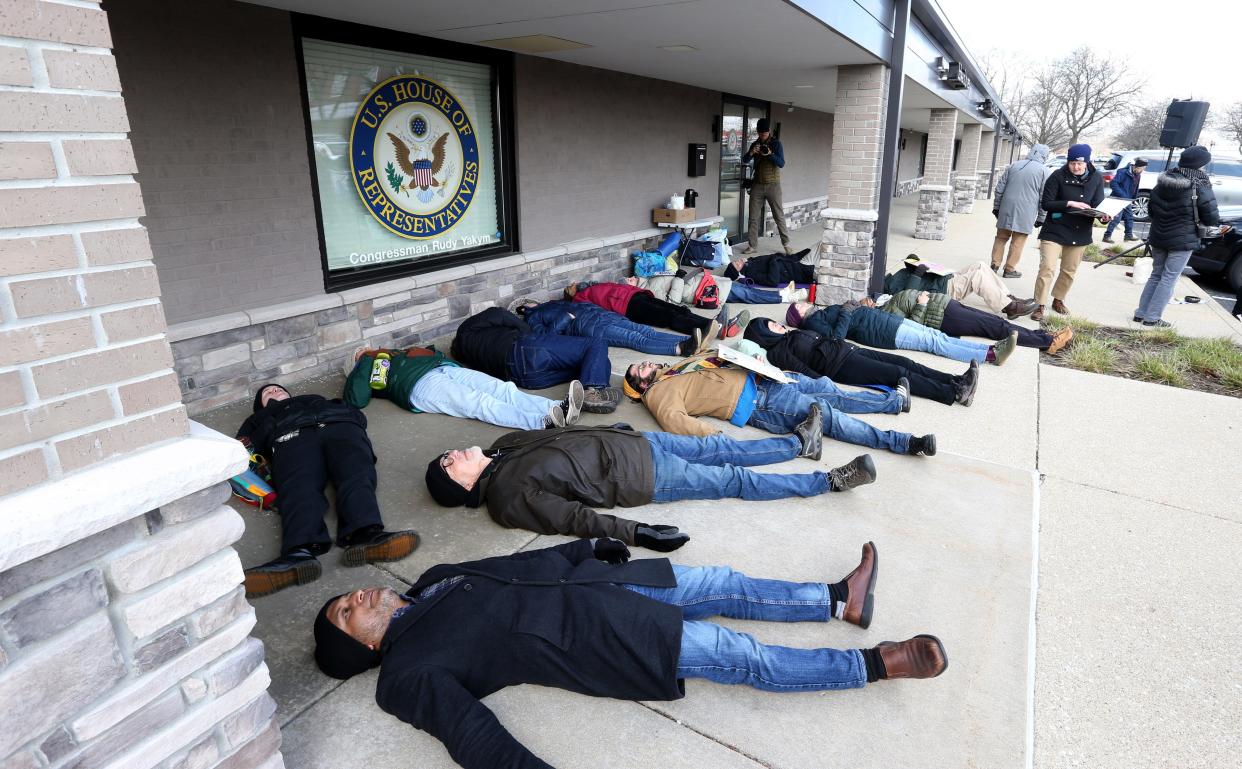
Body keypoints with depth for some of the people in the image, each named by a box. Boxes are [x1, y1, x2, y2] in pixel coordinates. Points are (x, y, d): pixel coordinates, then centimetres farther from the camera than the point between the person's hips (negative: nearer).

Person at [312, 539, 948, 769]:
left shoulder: (429, 584, 14)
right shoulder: (408, 674, -7)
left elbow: (518, 566, 18)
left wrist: (587, 548, 20)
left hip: (585, 588, 7)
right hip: (587, 641, -7)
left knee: (718, 584, 4)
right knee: (742, 657, -9)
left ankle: (839, 600, 18)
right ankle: (876, 663, 3)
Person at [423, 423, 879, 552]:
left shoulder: (502, 448, 6)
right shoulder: (508, 498, -17)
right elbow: (572, 517, -24)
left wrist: (610, 430, 21)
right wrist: (636, 533, -30)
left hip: (629, 442, 7)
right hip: (643, 478, -7)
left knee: (715, 447, 11)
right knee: (734, 479, -1)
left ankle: (799, 444, 31)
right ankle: (830, 481, 12)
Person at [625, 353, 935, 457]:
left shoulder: (675, 370, 21)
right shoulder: (659, 393, -6)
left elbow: (711, 361, 29)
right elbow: (675, 420, -25)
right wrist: (717, 436, -35)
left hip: (757, 378, 9)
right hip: (756, 405, -9)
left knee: (827, 389, 9)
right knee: (826, 414, -14)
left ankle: (893, 400, 24)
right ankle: (904, 443, -11)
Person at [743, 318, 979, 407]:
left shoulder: (792, 334, 20)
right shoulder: (778, 352, -8)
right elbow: (804, 371, -17)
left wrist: (847, 346, 23)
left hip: (848, 349, 9)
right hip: (842, 366, -9)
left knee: (904, 362, -1)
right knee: (899, 373, -15)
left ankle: (957, 381, -2)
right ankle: (955, 393, -14)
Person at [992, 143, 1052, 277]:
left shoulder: (1013, 166, 9)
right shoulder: (1044, 171, -3)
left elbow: (1000, 188, 11)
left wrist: (996, 206, 20)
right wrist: (1041, 218, 2)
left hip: (1007, 209, 4)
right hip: (1026, 212, -3)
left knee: (1001, 237, 13)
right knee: (1018, 242, 3)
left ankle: (995, 264, 13)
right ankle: (1010, 269, 7)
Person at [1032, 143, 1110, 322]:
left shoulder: (1096, 178, 1)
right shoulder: (1058, 176, -10)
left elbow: (1098, 204, 4)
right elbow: (1045, 203, -11)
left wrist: (1103, 215, -17)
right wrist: (1069, 203, -22)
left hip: (1080, 234, 4)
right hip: (1055, 231, -4)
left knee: (1069, 271, 14)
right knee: (1047, 268, -12)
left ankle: (1058, 300, 32)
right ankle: (1040, 306, -6)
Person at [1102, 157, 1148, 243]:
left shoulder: (1138, 175, 8)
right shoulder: (1124, 172, -18)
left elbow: (1135, 188, 18)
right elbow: (1113, 184, -23)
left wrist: (1132, 198, 8)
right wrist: (1122, 195, -25)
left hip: (1127, 200, 9)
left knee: (1129, 217, 14)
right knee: (1116, 218, -12)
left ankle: (1129, 235, 24)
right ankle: (1107, 236, -6)